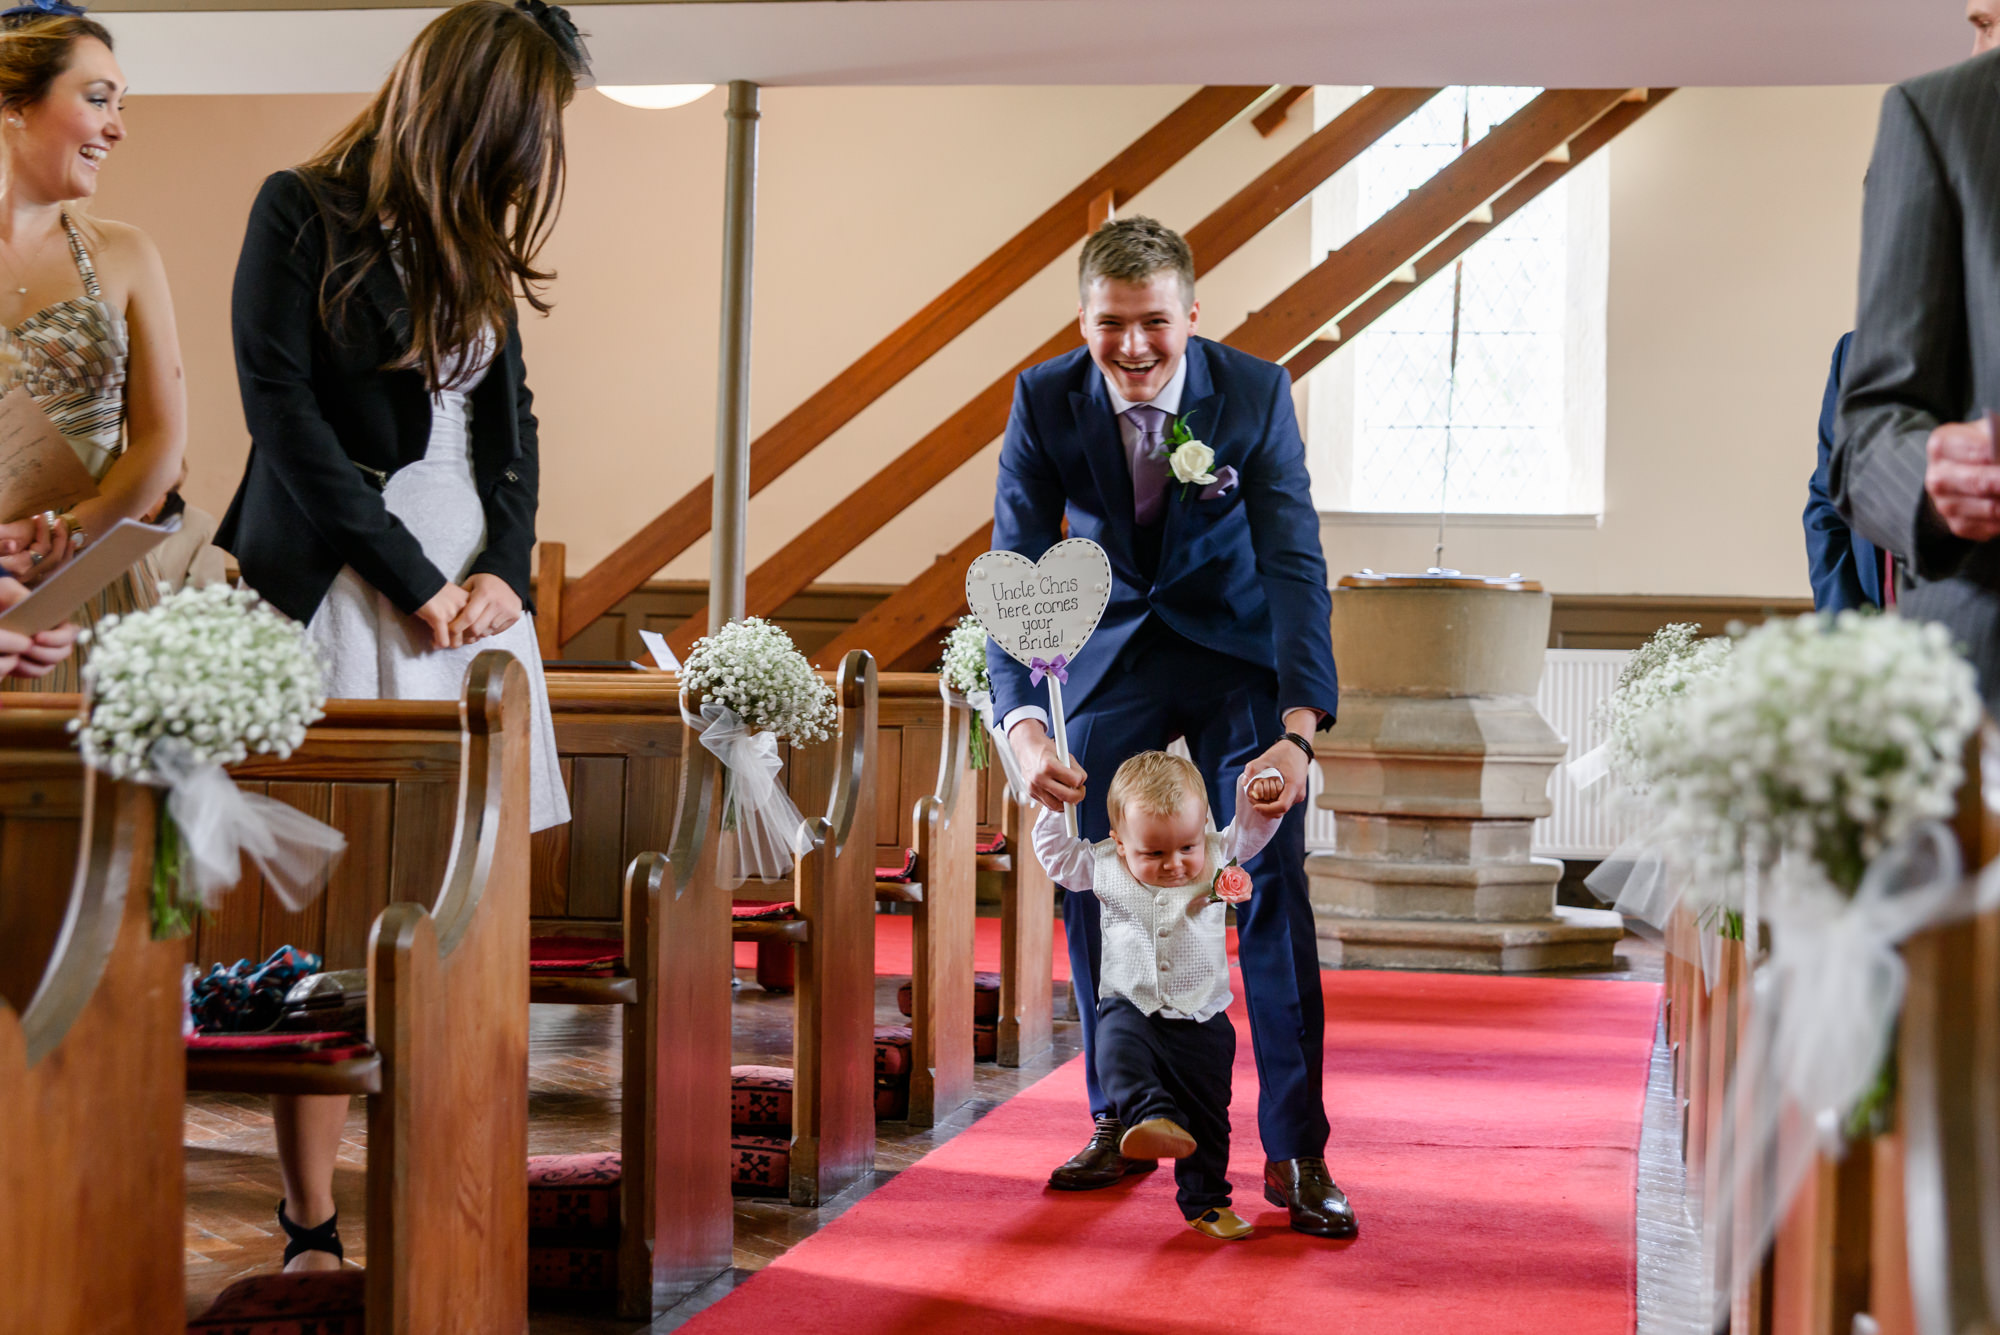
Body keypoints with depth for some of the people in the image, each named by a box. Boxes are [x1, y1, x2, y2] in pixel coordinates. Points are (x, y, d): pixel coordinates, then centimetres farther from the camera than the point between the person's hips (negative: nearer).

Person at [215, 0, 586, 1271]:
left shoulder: (475, 245, 18)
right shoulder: (302, 214, -2)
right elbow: (284, 414, -8)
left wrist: (504, 569, -1)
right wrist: (409, 583, -10)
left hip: (471, 585, 6)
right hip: (343, 592, -6)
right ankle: (312, 1234, 1)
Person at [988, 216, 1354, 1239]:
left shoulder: (1255, 393, -23)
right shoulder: (1045, 401, -20)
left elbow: (1296, 566, -26)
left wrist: (1298, 731, -40)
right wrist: (1024, 727, -39)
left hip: (1241, 655, -2)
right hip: (1112, 655, 2)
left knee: (1272, 884, -9)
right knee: (1091, 890, 0)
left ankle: (1294, 1153, -1)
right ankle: (1121, 1123, 17)